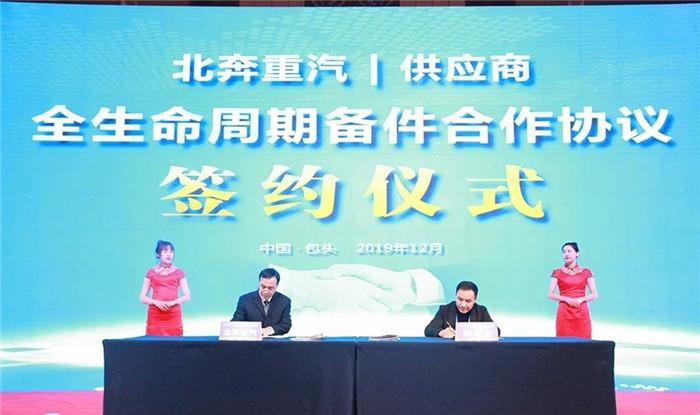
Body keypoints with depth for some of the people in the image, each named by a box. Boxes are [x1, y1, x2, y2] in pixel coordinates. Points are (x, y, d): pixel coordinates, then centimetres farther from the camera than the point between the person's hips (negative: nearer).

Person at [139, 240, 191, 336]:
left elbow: (187, 296, 4)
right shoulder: (151, 273, 8)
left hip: (174, 316, 0)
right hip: (155, 316, 0)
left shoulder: (179, 272, 8)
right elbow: (142, 298, 8)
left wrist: (172, 302, -12)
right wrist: (156, 302, -11)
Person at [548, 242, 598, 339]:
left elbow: (595, 294, 4)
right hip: (564, 313, -1)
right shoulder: (557, 272, 5)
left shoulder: (586, 272, 7)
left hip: (582, 313, 1)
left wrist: (581, 299, -12)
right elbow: (550, 294, 1)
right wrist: (567, 299, -13)